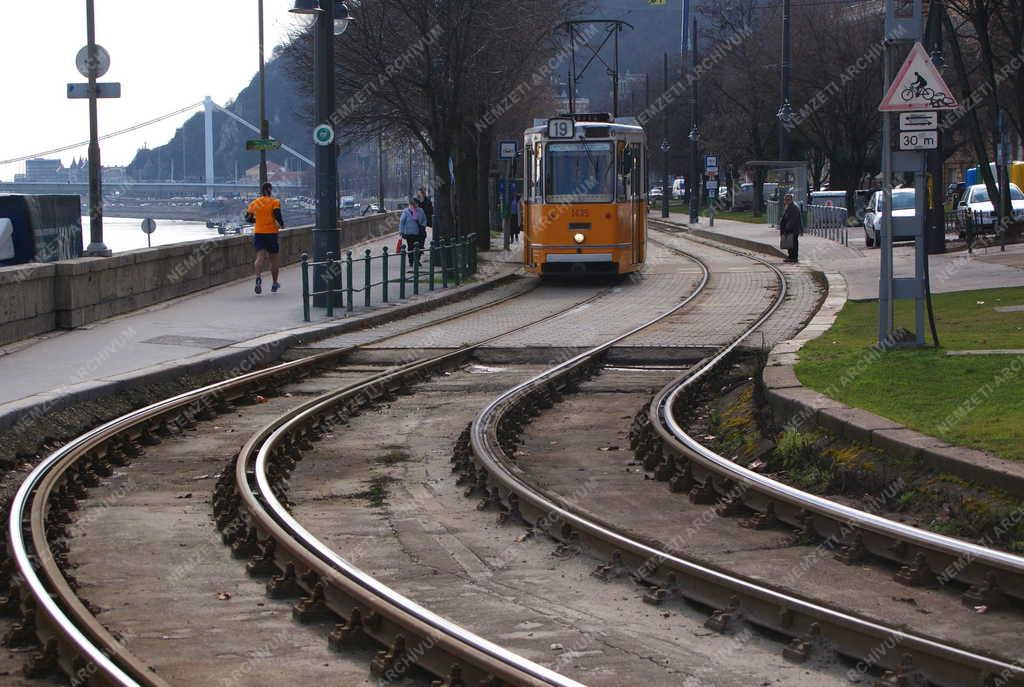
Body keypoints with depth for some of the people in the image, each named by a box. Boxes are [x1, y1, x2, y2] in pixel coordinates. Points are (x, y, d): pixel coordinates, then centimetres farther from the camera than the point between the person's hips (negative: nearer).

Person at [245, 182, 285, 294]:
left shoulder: (254, 203, 7)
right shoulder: (274, 202, -3)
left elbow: (248, 218, 9)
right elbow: (277, 215, -18)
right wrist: (281, 224, 0)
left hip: (258, 233, 2)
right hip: (271, 233, -2)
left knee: (260, 257, -10)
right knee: (274, 259, 13)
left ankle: (258, 277, -38)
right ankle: (275, 284, 23)